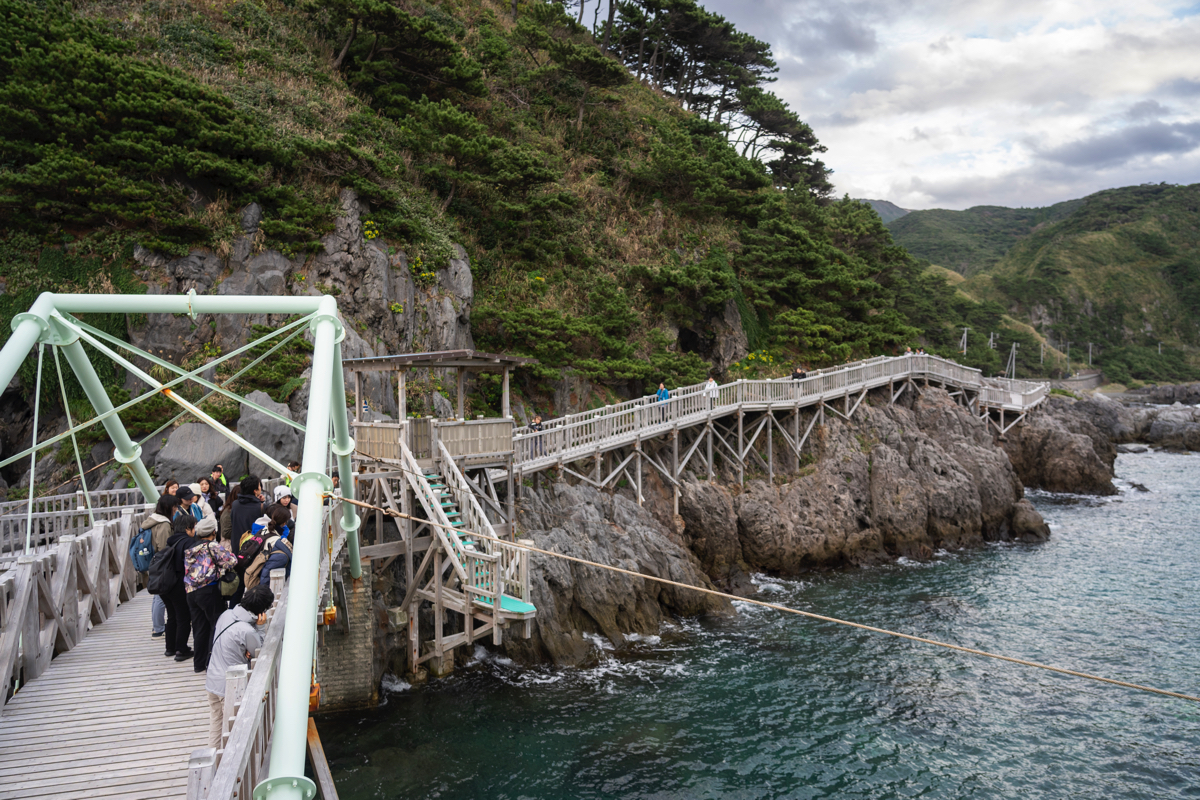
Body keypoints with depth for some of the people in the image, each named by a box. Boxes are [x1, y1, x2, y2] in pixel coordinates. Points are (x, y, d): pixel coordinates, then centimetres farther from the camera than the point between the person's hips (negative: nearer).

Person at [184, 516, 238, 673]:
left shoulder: (190, 549, 12)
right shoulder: (214, 546, -8)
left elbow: (187, 570, 17)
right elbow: (232, 561, -12)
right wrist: (226, 550, 5)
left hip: (191, 593, 7)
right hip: (209, 591, -7)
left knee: (199, 628, 13)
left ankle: (199, 663, 19)